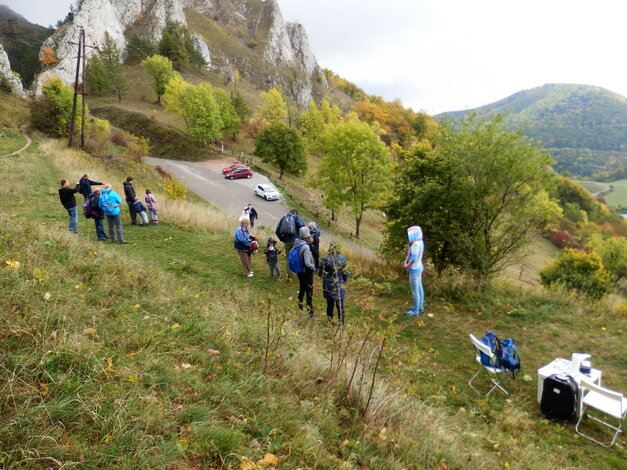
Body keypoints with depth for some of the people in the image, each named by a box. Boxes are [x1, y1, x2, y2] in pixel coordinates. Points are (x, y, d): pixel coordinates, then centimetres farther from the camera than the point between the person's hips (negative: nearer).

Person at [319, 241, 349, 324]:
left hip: (329, 286, -1)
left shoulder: (325, 260, -13)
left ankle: (330, 322, 21)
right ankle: (341, 323, 15)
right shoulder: (343, 259, -7)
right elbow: (346, 274, 2)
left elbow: (321, 274, -7)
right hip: (339, 286, 1)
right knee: (340, 305, 10)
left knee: (330, 305, 12)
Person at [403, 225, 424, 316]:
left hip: (414, 271, -9)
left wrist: (406, 265, -13)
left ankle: (415, 311, 14)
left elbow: (413, 258, -30)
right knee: (419, 288, 21)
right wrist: (407, 262, 5)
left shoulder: (415, 244, -28)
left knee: (415, 291, 3)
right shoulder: (420, 242, 2)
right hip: (418, 268, 9)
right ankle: (420, 306, 36)